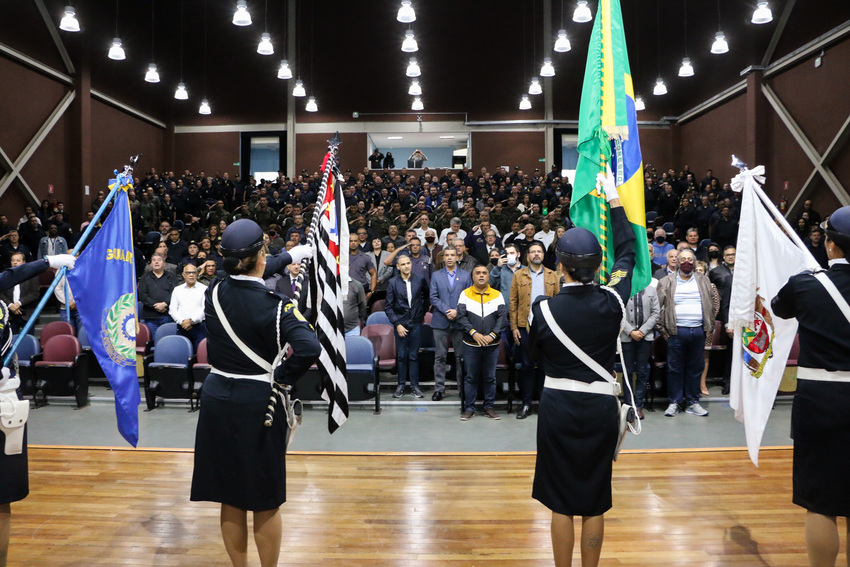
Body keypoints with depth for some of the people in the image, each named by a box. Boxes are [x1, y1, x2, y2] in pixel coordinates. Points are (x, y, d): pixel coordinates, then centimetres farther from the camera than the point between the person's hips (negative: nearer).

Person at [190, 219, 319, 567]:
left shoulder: (215, 292, -3)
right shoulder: (273, 306, -20)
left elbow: (245, 277, 19)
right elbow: (310, 348, -33)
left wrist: (290, 256, 30)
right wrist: (283, 377, -15)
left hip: (217, 400, 6)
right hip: (258, 404, -5)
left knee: (230, 498, 17)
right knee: (266, 502, 11)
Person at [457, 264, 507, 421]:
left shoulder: (497, 295, 5)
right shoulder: (465, 294, 2)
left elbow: (502, 318, -1)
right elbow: (461, 317, -5)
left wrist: (492, 335, -13)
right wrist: (474, 333, -17)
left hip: (492, 344, 1)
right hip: (471, 344, -1)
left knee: (490, 377, 8)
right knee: (470, 377, 5)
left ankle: (489, 407, 21)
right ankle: (469, 408, 15)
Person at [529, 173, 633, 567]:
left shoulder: (544, 309, -14)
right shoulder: (612, 302, -9)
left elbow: (536, 356, 2)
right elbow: (627, 252, 7)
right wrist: (614, 199, 15)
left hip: (558, 405, -1)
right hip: (601, 406, 2)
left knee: (561, 502, 11)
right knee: (595, 502, 14)